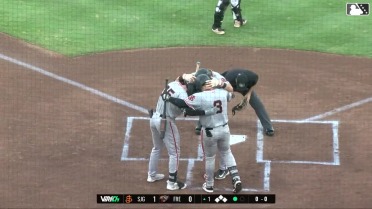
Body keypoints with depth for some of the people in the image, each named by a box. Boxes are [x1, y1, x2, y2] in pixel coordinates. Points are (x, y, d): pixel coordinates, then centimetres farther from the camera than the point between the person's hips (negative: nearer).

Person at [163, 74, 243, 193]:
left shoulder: (199, 97, -23)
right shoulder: (223, 92, -6)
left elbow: (182, 104, -24)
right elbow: (230, 95, 18)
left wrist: (169, 98, -10)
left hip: (209, 132, -4)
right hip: (224, 129, 4)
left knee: (209, 158, 16)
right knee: (226, 153, 25)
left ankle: (209, 185, 30)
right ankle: (236, 178, 14)